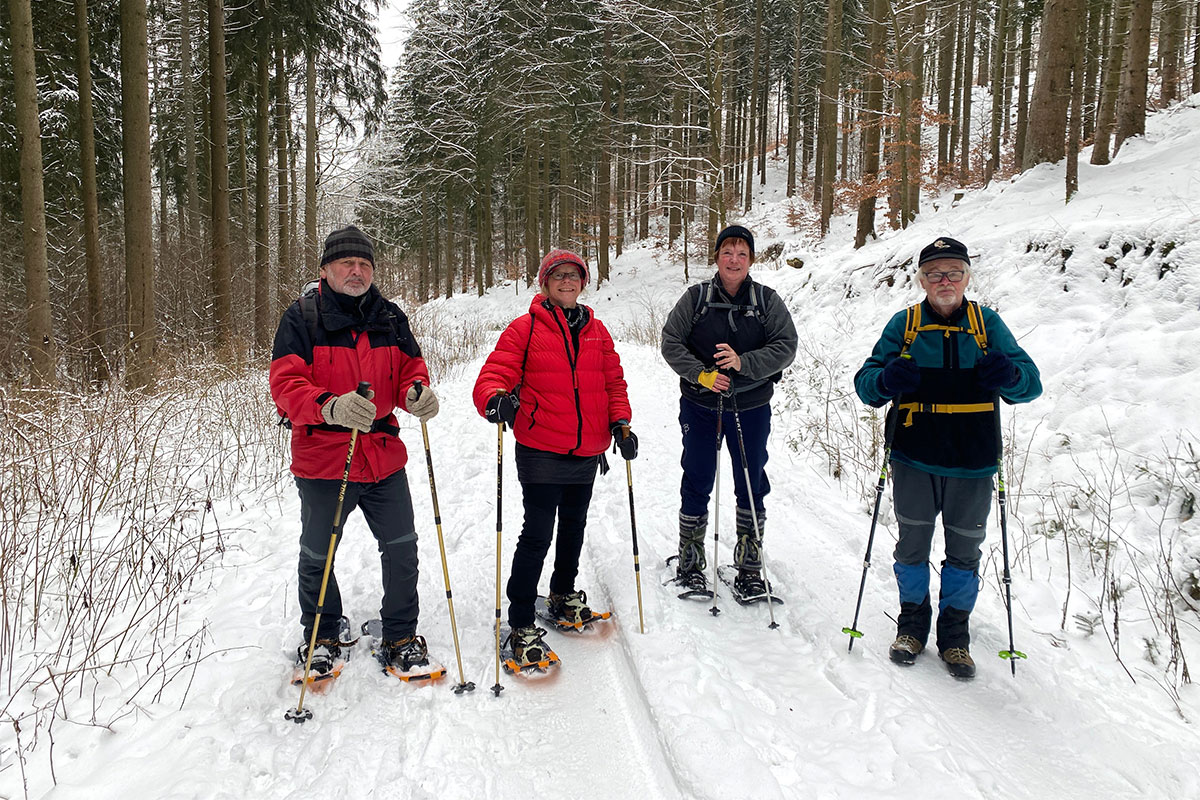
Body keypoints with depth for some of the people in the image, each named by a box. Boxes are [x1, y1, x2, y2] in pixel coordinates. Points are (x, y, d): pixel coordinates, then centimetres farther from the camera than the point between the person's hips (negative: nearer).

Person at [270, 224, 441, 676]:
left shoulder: (390, 317, 8)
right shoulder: (302, 318, -5)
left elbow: (409, 368, 9)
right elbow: (285, 384, -15)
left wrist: (417, 393, -17)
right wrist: (329, 406, -36)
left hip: (384, 456, 3)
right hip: (322, 458, -3)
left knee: (402, 547, 8)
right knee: (317, 556, 13)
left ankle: (400, 638, 28)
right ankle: (322, 635, 38)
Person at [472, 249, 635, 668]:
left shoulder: (596, 331, 10)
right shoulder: (525, 328, -4)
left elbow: (613, 381, 14)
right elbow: (494, 375, -11)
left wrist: (620, 422, -1)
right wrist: (496, 399, -34)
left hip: (587, 453, 6)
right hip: (542, 453, -5)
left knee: (574, 529, 21)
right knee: (538, 535, -7)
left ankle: (564, 595, 43)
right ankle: (521, 624, 5)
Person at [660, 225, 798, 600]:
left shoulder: (768, 300, 0)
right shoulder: (695, 298, -1)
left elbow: (785, 347, -6)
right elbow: (671, 342, -1)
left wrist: (743, 363, -21)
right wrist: (700, 374, -16)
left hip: (751, 408, 1)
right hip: (700, 406, 0)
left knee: (751, 487, 7)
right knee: (697, 484, 8)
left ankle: (749, 568, 21)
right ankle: (690, 562, 24)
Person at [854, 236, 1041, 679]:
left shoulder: (987, 323, 3)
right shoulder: (903, 325, 2)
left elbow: (1030, 384, 1)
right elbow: (865, 382, 0)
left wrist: (1009, 374, -23)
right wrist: (887, 380, -24)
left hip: (972, 463, 1)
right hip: (915, 460, 0)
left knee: (965, 551, 12)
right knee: (912, 545, 11)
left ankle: (955, 633, 29)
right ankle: (912, 621, 31)